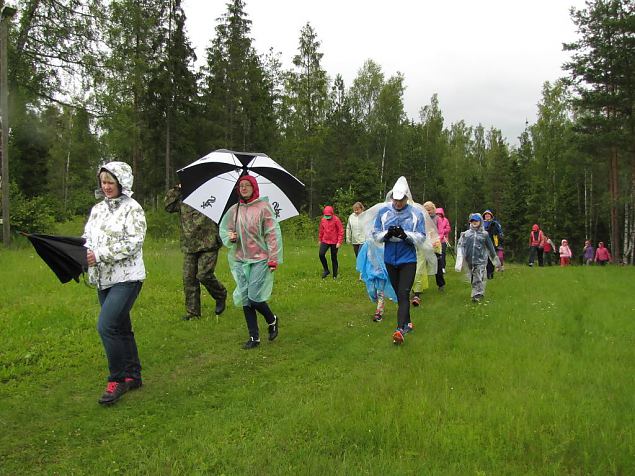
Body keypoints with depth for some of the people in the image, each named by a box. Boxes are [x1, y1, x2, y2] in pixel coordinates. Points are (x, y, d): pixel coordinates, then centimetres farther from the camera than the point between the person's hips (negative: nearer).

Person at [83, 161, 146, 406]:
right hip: (104, 279, 8)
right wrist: (82, 251, -9)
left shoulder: (132, 208, -8)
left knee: (106, 325, -17)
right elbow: (87, 237, 14)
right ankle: (133, 376, 27)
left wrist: (100, 255, -21)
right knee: (121, 328, 14)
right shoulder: (97, 209, 13)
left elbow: (133, 243, -17)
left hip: (126, 278, -7)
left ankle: (118, 379, -2)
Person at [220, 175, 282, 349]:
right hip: (240, 260, 5)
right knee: (245, 299, 4)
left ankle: (272, 320, 21)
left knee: (254, 298, -11)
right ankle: (254, 337, 16)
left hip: (260, 259, -5)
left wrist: (274, 259, -12)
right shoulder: (234, 210, 9)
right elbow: (223, 229, 18)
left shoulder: (263, 207, -5)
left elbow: (273, 234, -7)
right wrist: (229, 237, -6)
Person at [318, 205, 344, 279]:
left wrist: (339, 242, -13)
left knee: (334, 258, 4)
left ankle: (335, 275, 15)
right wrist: (319, 240, 21)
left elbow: (341, 231, -9)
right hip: (325, 241, 4)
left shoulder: (336, 219, -10)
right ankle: (326, 270, 4)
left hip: (334, 242, -4)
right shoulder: (323, 220, 4)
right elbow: (321, 230, 17)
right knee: (321, 254, -14)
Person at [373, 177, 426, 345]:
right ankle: (407, 323, 30)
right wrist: (387, 234, -21)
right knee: (399, 294, 15)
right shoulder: (383, 212, -1)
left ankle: (400, 329, -17)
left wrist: (405, 234, -24)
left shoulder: (416, 213, -6)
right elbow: (375, 235, 0)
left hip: (408, 260, -3)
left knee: (404, 294, -11)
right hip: (390, 260, 3)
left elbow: (421, 238, -7)